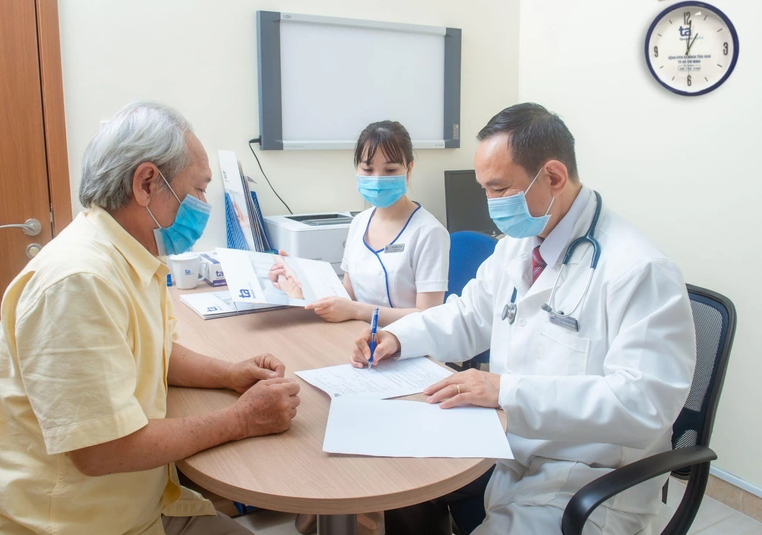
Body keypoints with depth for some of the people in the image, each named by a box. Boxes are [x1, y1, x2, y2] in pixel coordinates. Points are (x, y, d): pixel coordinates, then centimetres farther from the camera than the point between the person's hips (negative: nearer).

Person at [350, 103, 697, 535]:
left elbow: (645, 403, -28)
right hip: (505, 448, 8)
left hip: (587, 483, -7)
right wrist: (399, 337, -1)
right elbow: (470, 318, 17)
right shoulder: (517, 244, 5)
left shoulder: (639, 271, -21)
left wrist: (507, 390, -32)